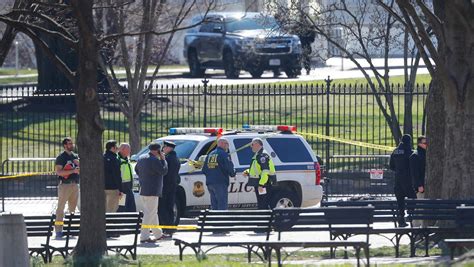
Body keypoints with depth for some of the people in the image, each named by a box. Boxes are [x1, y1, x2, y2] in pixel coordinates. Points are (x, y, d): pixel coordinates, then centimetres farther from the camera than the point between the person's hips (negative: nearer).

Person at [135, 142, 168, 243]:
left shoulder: (142, 158, 11)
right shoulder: (154, 160, -18)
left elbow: (136, 169, 24)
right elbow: (164, 171, -15)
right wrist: (163, 159, -5)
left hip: (143, 190, 10)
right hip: (152, 191, -10)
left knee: (153, 213, 20)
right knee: (149, 214, -8)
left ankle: (158, 234, 31)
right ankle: (144, 236, -11)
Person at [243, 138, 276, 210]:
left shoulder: (262, 155, -16)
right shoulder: (257, 155, 19)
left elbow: (265, 171, -24)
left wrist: (261, 184, -28)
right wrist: (247, 172, 13)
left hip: (263, 184, -11)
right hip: (259, 184, 11)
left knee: (263, 205, -12)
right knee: (261, 205, 14)